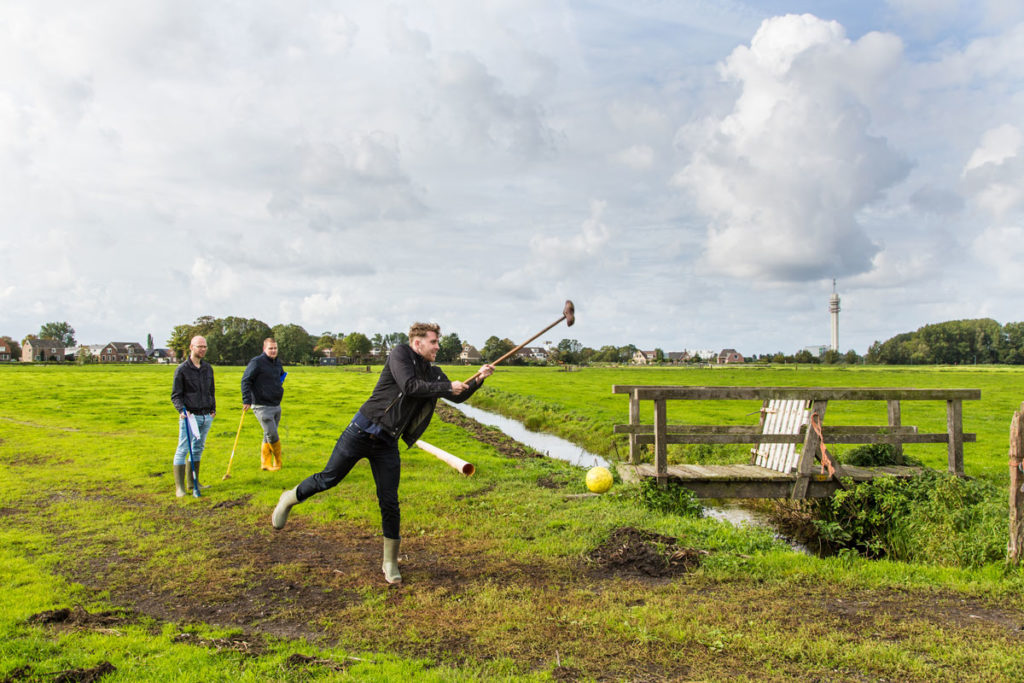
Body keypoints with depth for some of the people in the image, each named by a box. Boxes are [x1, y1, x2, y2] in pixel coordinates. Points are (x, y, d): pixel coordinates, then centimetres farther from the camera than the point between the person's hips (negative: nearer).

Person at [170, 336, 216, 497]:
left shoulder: (208, 368, 13)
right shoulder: (182, 369, -4)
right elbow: (175, 395, -5)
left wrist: (213, 408, 14)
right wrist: (182, 410, -19)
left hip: (206, 416, 6)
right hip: (190, 416, -6)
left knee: (198, 449, 12)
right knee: (183, 450, -6)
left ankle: (193, 482, 21)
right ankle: (180, 487, -3)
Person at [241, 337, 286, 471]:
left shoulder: (278, 363, 13)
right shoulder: (256, 362, -10)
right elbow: (245, 381, -12)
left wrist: (281, 383, 12)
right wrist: (247, 400, -17)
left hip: (276, 405, 7)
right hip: (262, 406, -7)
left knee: (269, 435, 11)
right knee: (272, 434, -10)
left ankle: (265, 463, 20)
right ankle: (278, 461, 8)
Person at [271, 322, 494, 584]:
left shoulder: (433, 373, 11)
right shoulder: (400, 353, -7)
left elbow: (457, 396, 12)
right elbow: (409, 386, -20)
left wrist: (479, 380, -3)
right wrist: (447, 387, -15)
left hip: (387, 444, 5)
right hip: (362, 430, -5)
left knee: (390, 503, 3)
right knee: (329, 478, 3)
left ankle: (390, 563, 14)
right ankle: (290, 498, 33)